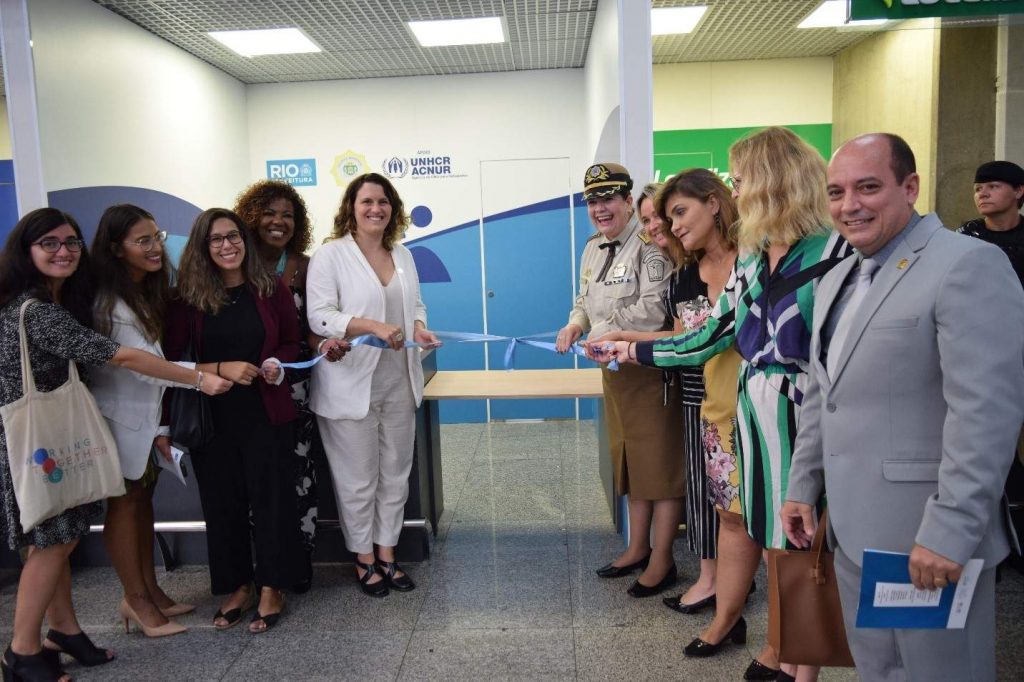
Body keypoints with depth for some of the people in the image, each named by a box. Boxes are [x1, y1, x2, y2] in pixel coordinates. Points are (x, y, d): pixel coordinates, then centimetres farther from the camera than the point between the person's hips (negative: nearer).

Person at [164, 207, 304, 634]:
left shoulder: (271, 289, 0)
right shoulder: (187, 296, -2)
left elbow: (292, 342, 10)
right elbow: (172, 360, -3)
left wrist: (276, 364, -11)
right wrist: (220, 369, -16)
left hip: (265, 412, 0)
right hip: (212, 417, 0)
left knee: (271, 498, 4)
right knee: (222, 502, 9)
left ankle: (271, 589, 20)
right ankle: (237, 586, 26)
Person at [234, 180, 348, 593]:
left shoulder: (303, 267, 1)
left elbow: (311, 326, 0)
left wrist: (323, 344, -22)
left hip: (295, 385, 0)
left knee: (299, 470, 3)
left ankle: (301, 556, 19)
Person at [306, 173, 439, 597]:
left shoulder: (403, 255, 12)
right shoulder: (330, 255, -8)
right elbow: (319, 315, -15)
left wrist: (419, 327, -3)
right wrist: (374, 327, -26)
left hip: (399, 383, 6)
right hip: (352, 386, -6)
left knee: (395, 474, 14)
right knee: (359, 479, 5)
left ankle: (387, 553, 30)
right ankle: (364, 560, 24)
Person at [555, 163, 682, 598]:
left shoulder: (649, 245, -16)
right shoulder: (593, 249, 11)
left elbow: (654, 309, -25)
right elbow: (586, 301, 19)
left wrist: (604, 332, -17)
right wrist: (575, 325, -2)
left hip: (651, 369, -9)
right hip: (615, 370, 9)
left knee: (661, 464, 2)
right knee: (629, 460, 18)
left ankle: (661, 560, 16)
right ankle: (638, 548, 33)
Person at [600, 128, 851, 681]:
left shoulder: (833, 252, -13)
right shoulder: (750, 259, 10)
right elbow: (712, 336, 14)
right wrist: (633, 351, 17)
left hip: (802, 414, -6)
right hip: (753, 411, 7)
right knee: (771, 535, 15)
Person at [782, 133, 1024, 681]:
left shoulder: (968, 264, -13)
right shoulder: (836, 280, 13)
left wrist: (950, 530, -23)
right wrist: (802, 486, 16)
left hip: (929, 539, -7)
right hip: (852, 534, 8)